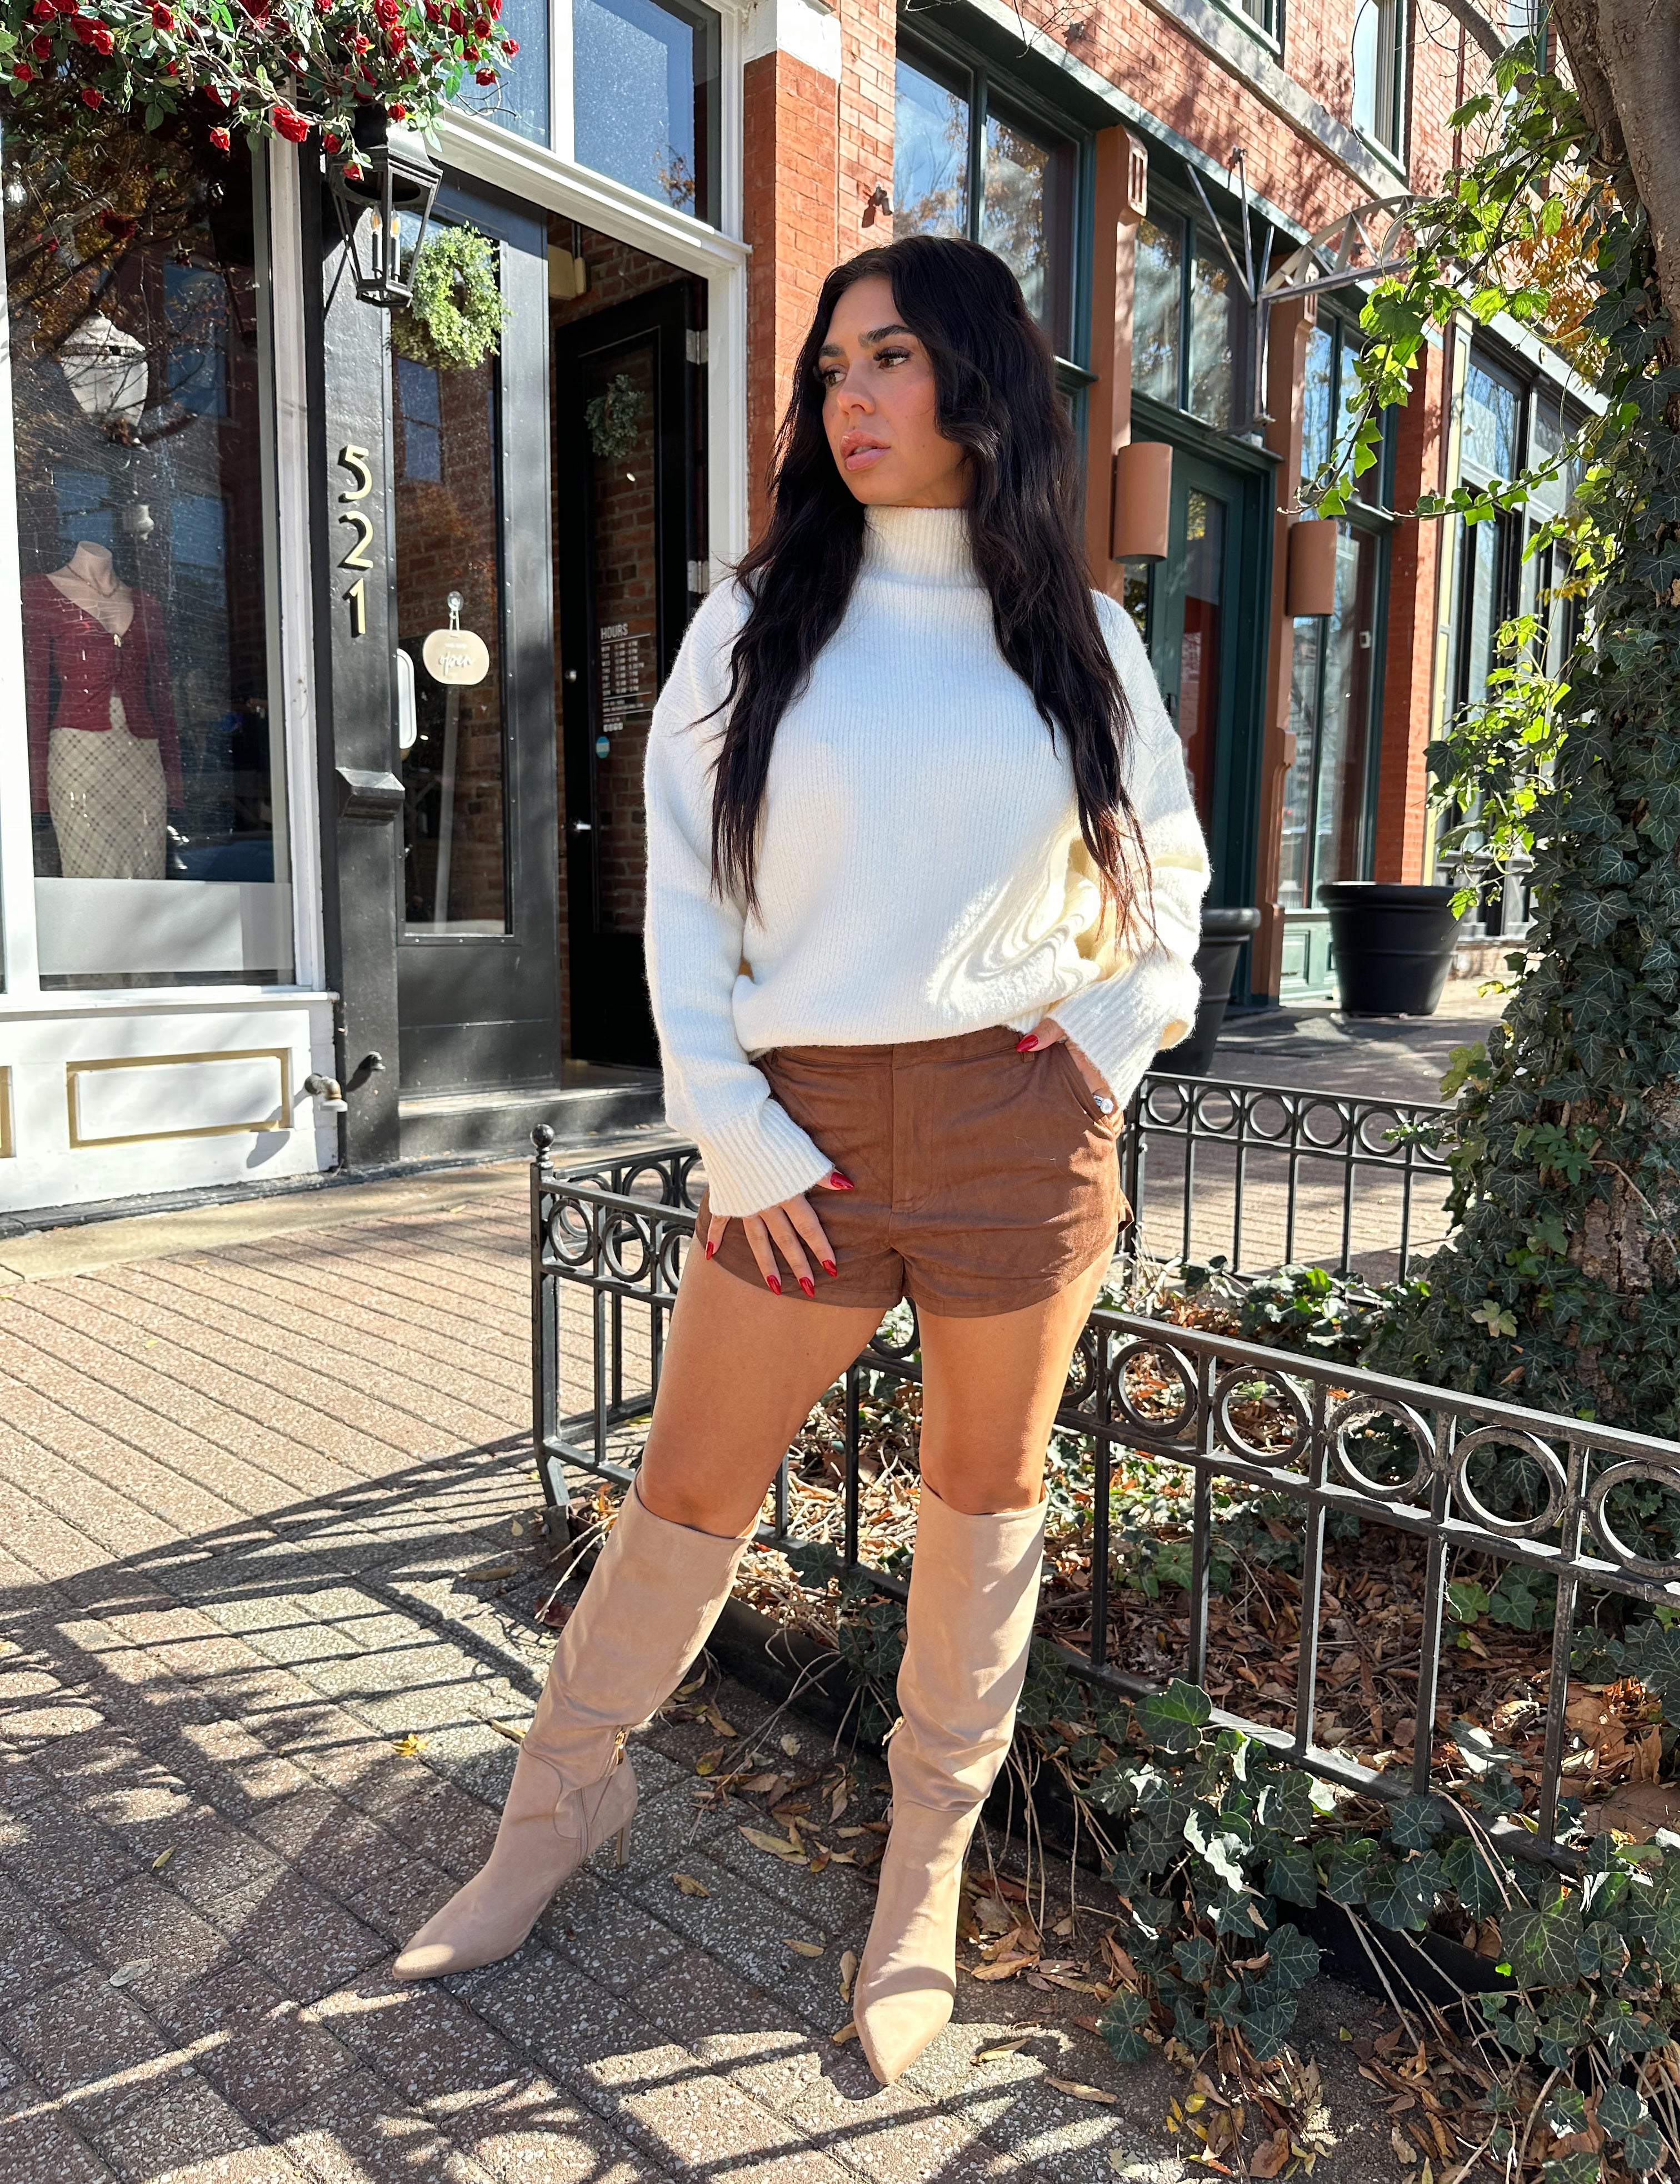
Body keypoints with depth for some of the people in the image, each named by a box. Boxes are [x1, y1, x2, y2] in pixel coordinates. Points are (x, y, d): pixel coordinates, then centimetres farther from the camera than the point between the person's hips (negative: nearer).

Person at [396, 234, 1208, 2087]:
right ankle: (564, 1795, 34)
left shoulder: (1082, 639, 8)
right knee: (687, 1487, 8)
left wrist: (1123, 1031, 4)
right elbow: (684, 890, 0)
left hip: (1019, 1119, 1)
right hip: (803, 1128, -1)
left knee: (986, 1493, 11)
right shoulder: (758, 623, 4)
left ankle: (928, 1868, 32)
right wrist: (731, 1130, -7)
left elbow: (1169, 864, 20)